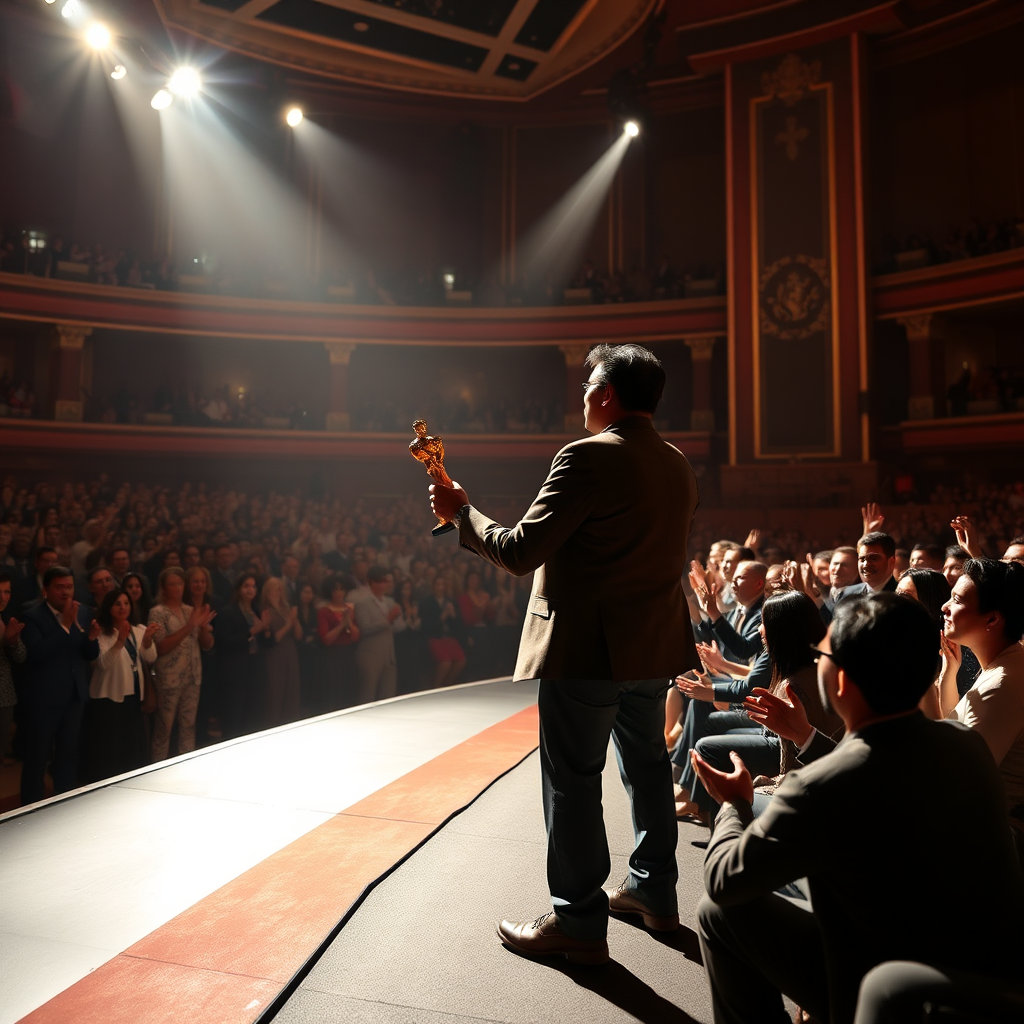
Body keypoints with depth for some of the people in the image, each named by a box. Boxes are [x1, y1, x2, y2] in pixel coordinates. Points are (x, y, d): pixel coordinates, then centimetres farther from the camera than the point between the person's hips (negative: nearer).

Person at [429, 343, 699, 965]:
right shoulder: (679, 466, 7)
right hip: (654, 642, 9)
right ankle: (655, 891, 36)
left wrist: (461, 511, -5)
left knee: (573, 779, 4)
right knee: (647, 762, 21)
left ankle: (579, 921, 17)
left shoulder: (589, 457, -18)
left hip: (585, 646, -8)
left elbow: (520, 552, -20)